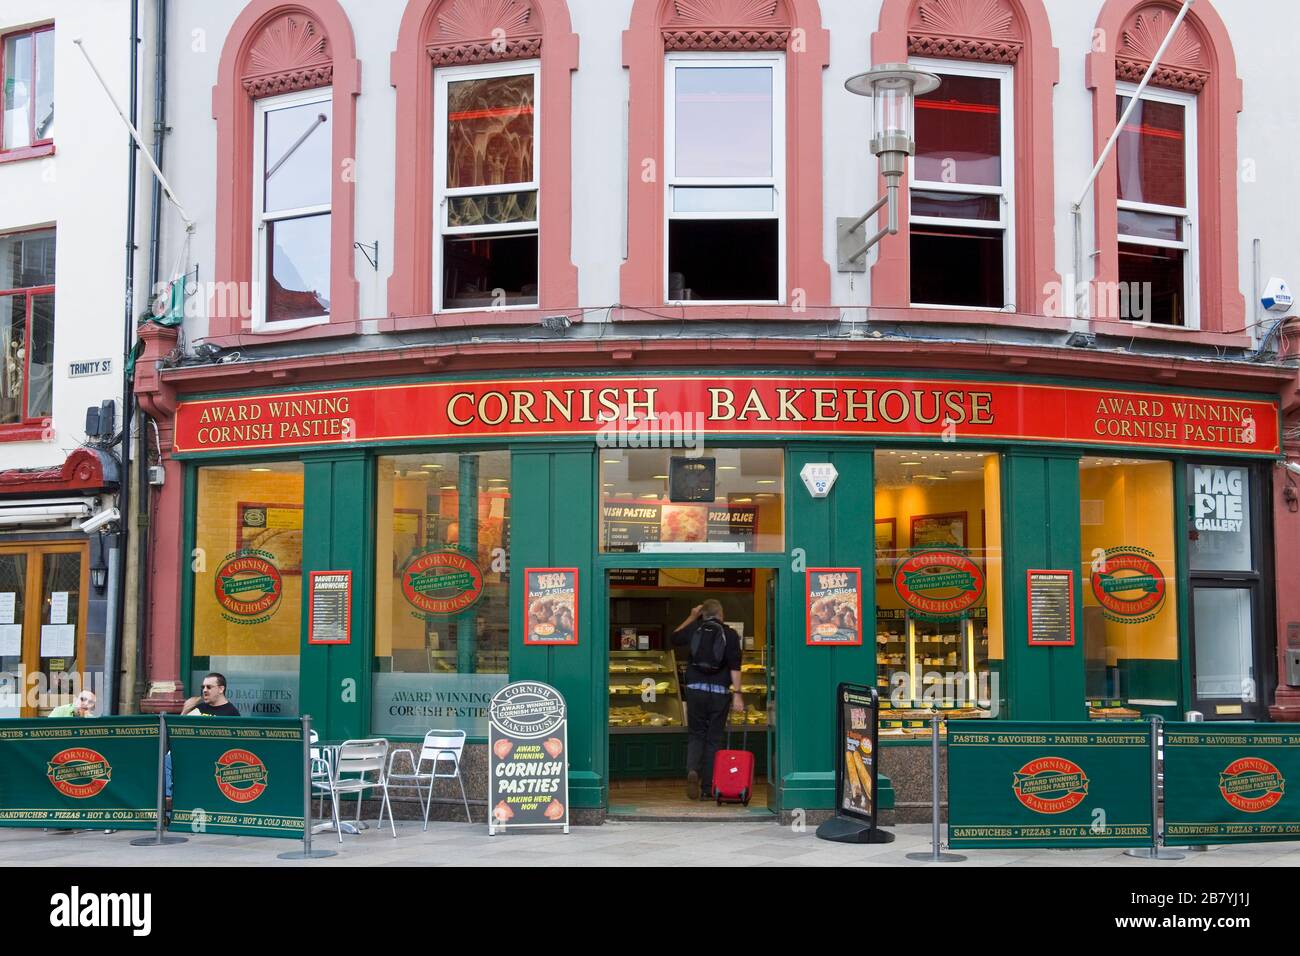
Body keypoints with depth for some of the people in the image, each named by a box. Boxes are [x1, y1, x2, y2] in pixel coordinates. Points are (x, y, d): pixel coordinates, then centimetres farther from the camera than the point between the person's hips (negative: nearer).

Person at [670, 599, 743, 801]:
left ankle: (692, 770, -13)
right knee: (714, 739, 7)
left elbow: (675, 637, 26)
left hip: (695, 690, 1)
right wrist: (737, 693, -8)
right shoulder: (730, 635, 1)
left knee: (696, 735, 15)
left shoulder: (694, 629, 5)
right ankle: (708, 788, 8)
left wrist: (691, 618, 31)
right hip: (720, 692, -1)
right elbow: (735, 667, -7)